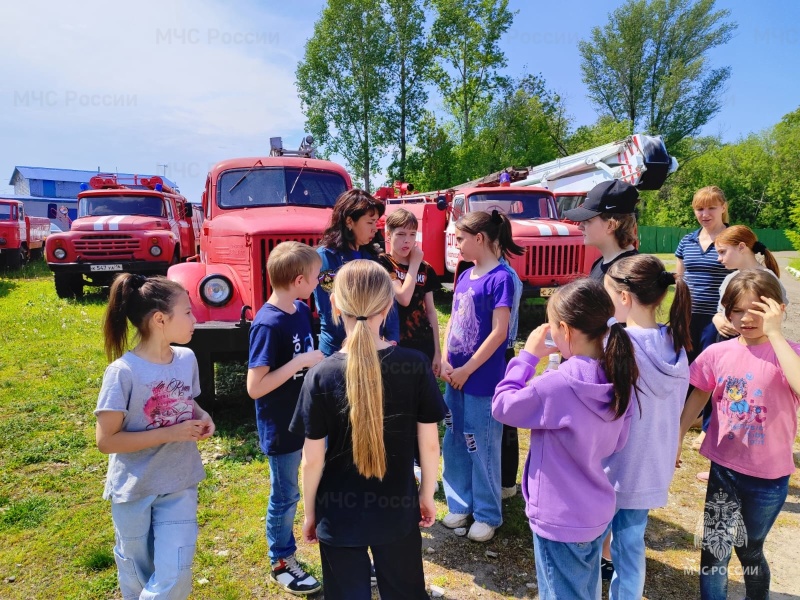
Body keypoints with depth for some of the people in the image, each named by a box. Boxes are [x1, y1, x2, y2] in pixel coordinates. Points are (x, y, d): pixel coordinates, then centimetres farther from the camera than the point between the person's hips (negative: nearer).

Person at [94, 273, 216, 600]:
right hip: (134, 490, -3)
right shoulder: (123, 372, -23)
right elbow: (106, 441, -20)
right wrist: (169, 433, -25)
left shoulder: (187, 359, -7)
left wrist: (202, 417, -9)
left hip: (179, 486, 4)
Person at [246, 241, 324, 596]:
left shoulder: (302, 311, -1)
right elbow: (255, 387, -24)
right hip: (282, 428, -7)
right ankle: (282, 564, 36)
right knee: (285, 497, 13)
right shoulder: (267, 325, -25)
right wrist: (300, 362, -27)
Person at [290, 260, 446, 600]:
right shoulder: (415, 365, -15)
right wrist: (427, 494, 10)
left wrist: (309, 512, 6)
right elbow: (430, 444, -7)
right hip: (398, 510, 1)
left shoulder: (320, 376, -18)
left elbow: (313, 459, -10)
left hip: (339, 516, -1)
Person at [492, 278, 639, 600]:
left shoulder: (557, 385, -30)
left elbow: (501, 405, -14)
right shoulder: (619, 380, -7)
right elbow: (616, 443, 6)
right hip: (597, 512, 7)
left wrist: (527, 356, -10)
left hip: (560, 519, -6)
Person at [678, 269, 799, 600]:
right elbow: (697, 399, 6)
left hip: (768, 476, -1)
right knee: (714, 550, 3)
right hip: (724, 468, 2)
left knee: (749, 550, 19)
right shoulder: (718, 353, -6)